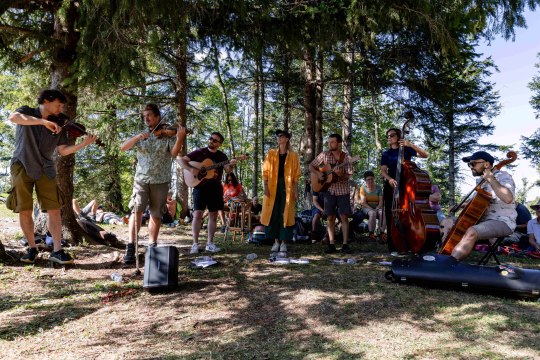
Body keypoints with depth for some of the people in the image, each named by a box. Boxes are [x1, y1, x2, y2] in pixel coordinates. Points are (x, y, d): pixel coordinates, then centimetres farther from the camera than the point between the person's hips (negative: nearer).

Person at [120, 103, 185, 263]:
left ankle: (152, 246, 16)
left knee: (156, 214, 5)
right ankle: (131, 247, -11)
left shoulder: (168, 135, 2)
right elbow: (123, 148, 0)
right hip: (141, 179, 1)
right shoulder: (140, 135, 10)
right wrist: (137, 137, -16)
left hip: (160, 181, -1)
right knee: (136, 210, -12)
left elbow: (174, 153, -13)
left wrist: (180, 138, -31)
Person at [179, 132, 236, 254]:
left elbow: (227, 171, -4)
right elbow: (181, 160, -2)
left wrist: (231, 165, -26)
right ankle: (195, 244, -3)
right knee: (197, 214, -9)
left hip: (215, 188, 3)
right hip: (200, 187, -3)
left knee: (213, 215, 5)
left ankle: (210, 243, 14)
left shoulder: (222, 156, 9)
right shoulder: (199, 152, 1)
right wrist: (190, 169, -19)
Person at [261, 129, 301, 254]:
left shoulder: (293, 156, 7)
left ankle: (284, 242, 5)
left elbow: (295, 175, 5)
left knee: (285, 214, -3)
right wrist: (265, 186, -6)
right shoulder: (271, 154, 9)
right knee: (273, 213, 0)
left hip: (287, 187, -1)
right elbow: (265, 171, 5)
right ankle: (276, 241, 11)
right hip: (273, 186, 1)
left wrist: (296, 191, -1)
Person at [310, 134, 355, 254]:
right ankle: (332, 244, 9)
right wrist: (318, 173, -10)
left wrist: (340, 174, -26)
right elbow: (311, 166, 8)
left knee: (344, 217, -4)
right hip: (329, 190, 1)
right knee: (330, 217, 3)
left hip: (343, 190, -1)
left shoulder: (346, 157, -3)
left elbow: (348, 176, -6)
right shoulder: (324, 155, 1)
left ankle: (345, 244, 3)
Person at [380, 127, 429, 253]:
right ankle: (393, 246, 4)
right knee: (391, 216, -2)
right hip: (391, 187, 1)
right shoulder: (386, 154, 9)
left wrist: (411, 145, -17)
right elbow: (383, 171, -2)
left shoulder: (407, 150, 5)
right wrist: (389, 179, -24)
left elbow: (426, 155, -6)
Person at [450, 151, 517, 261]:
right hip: (483, 220, 10)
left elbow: (508, 198, -31)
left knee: (471, 232, -35)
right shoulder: (481, 180, 15)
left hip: (502, 222, -10)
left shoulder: (503, 176, -10)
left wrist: (490, 179, -23)